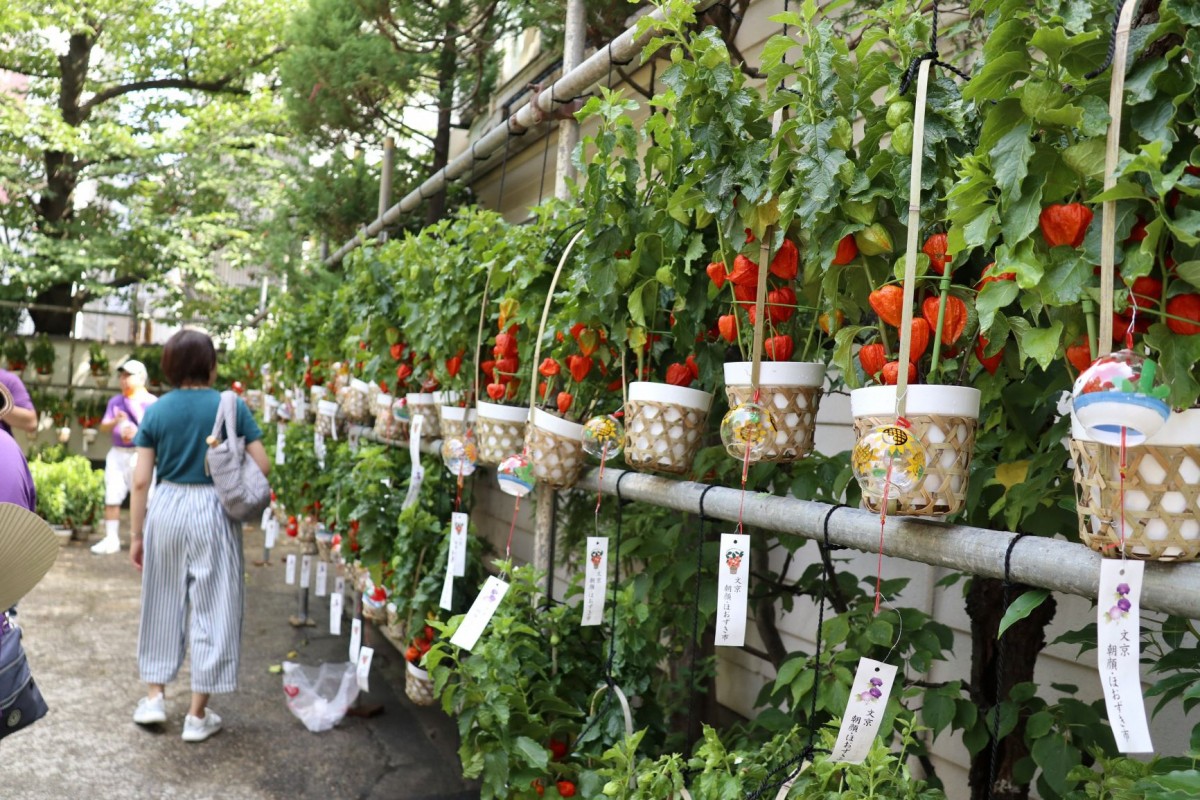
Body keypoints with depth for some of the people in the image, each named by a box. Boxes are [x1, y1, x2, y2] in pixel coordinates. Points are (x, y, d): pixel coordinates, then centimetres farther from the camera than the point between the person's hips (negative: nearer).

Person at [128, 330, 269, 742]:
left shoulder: (156, 411, 1)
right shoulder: (233, 407, -6)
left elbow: (141, 480, 0)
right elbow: (262, 466, -8)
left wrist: (136, 534, 8)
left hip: (166, 509, 3)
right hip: (213, 512, -3)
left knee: (162, 603, 19)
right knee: (212, 609, 6)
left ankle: (154, 697, 27)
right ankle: (197, 715, 13)